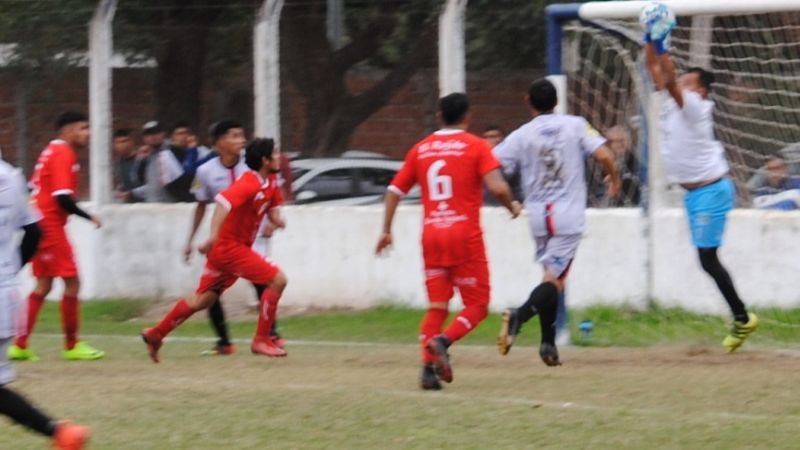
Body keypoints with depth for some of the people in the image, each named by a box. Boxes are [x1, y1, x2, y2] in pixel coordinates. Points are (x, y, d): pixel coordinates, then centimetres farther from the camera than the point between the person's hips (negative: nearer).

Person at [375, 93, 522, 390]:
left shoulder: (421, 149, 11)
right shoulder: (476, 146, -2)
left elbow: (394, 190, 11)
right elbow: (498, 187, -15)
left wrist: (386, 230, 20)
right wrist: (512, 206, 5)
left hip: (431, 235, 4)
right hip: (465, 234, -4)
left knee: (436, 306, 9)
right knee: (477, 305, 4)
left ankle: (428, 366, -5)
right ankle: (443, 340, -22)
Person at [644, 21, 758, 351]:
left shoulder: (696, 106, -15)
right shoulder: (672, 101, 8)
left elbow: (669, 82, -29)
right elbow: (656, 72, 8)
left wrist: (662, 47, -30)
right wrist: (650, 41, -3)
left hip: (710, 190, -9)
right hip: (694, 191, 9)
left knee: (707, 258, -10)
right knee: (706, 258, 8)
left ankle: (741, 318, -3)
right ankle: (740, 318, 12)